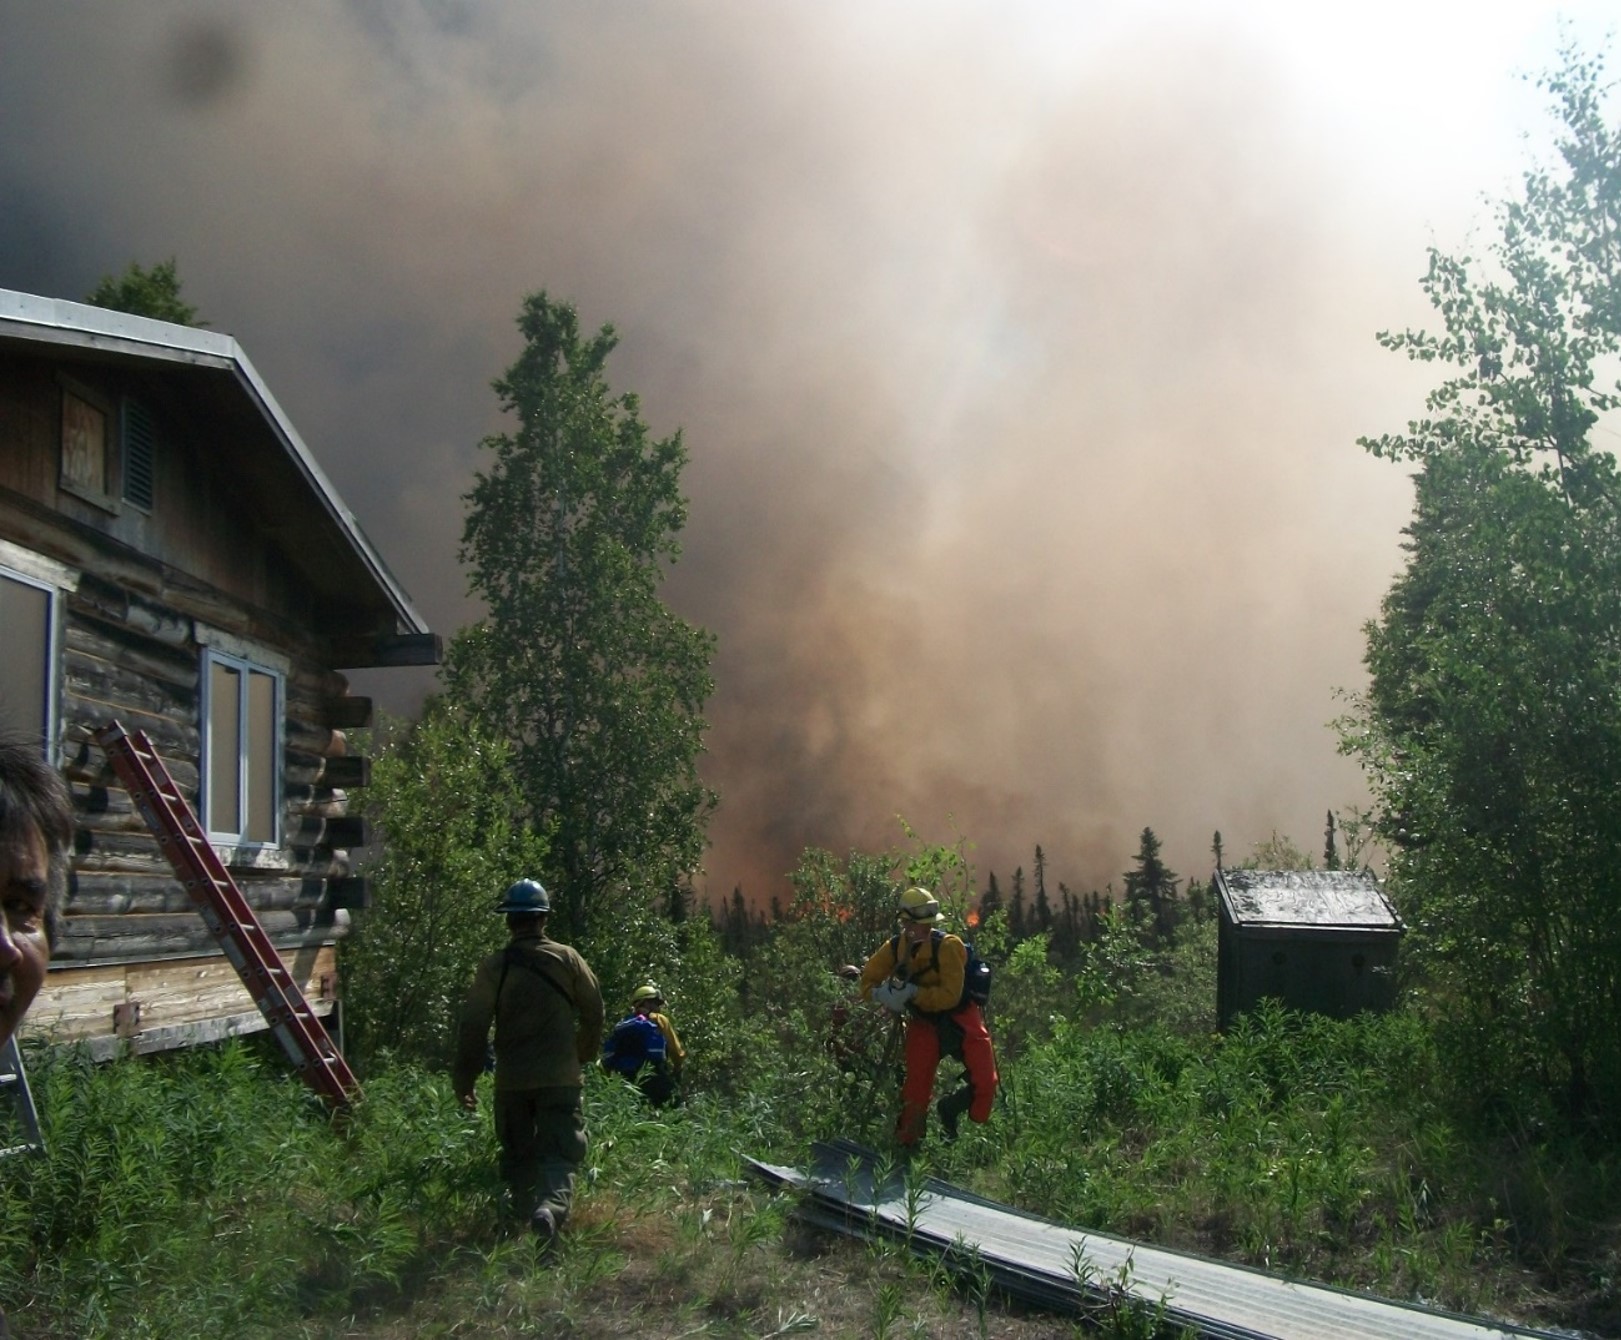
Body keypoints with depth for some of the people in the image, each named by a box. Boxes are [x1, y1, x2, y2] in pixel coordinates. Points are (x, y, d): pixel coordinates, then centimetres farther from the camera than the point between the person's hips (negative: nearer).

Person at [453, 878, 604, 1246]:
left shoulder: (493, 968, -2)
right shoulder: (568, 959, -1)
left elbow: (472, 1027, -2)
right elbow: (593, 1010, 6)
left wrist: (464, 1080, 6)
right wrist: (584, 1054, 23)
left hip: (511, 1080, 1)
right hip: (560, 1077, -1)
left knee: (517, 1154, 17)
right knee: (559, 1152, -4)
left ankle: (523, 1213, 17)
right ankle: (552, 1205, -29)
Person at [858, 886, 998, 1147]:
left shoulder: (949, 946, -21)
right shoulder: (893, 948, -8)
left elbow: (950, 996, -24)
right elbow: (868, 981, 0)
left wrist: (914, 993, -34)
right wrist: (881, 993, -23)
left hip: (960, 1019, -2)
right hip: (923, 1022, 2)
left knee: (985, 1083, -12)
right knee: (917, 1087, -8)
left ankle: (950, 1110, 16)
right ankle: (905, 1143, 12)